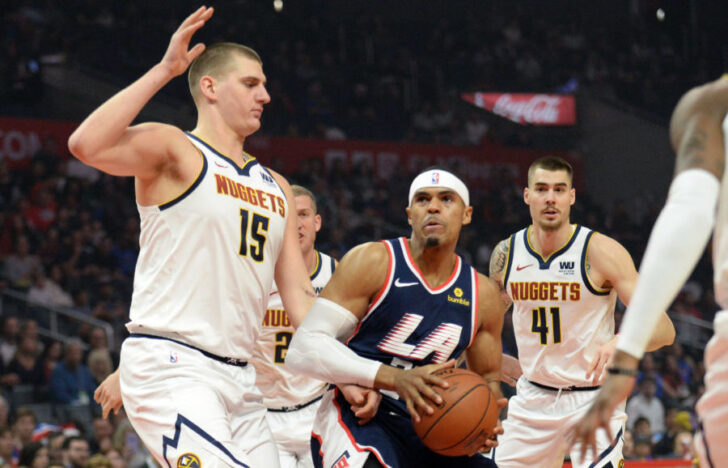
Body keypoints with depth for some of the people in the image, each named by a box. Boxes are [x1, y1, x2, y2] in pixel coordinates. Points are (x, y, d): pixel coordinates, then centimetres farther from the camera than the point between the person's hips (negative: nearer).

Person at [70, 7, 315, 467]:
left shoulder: (276, 188, 20)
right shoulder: (174, 150, -1)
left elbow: (300, 295, 19)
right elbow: (87, 145, -21)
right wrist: (162, 71, -18)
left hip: (238, 377, 8)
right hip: (169, 364, -8)